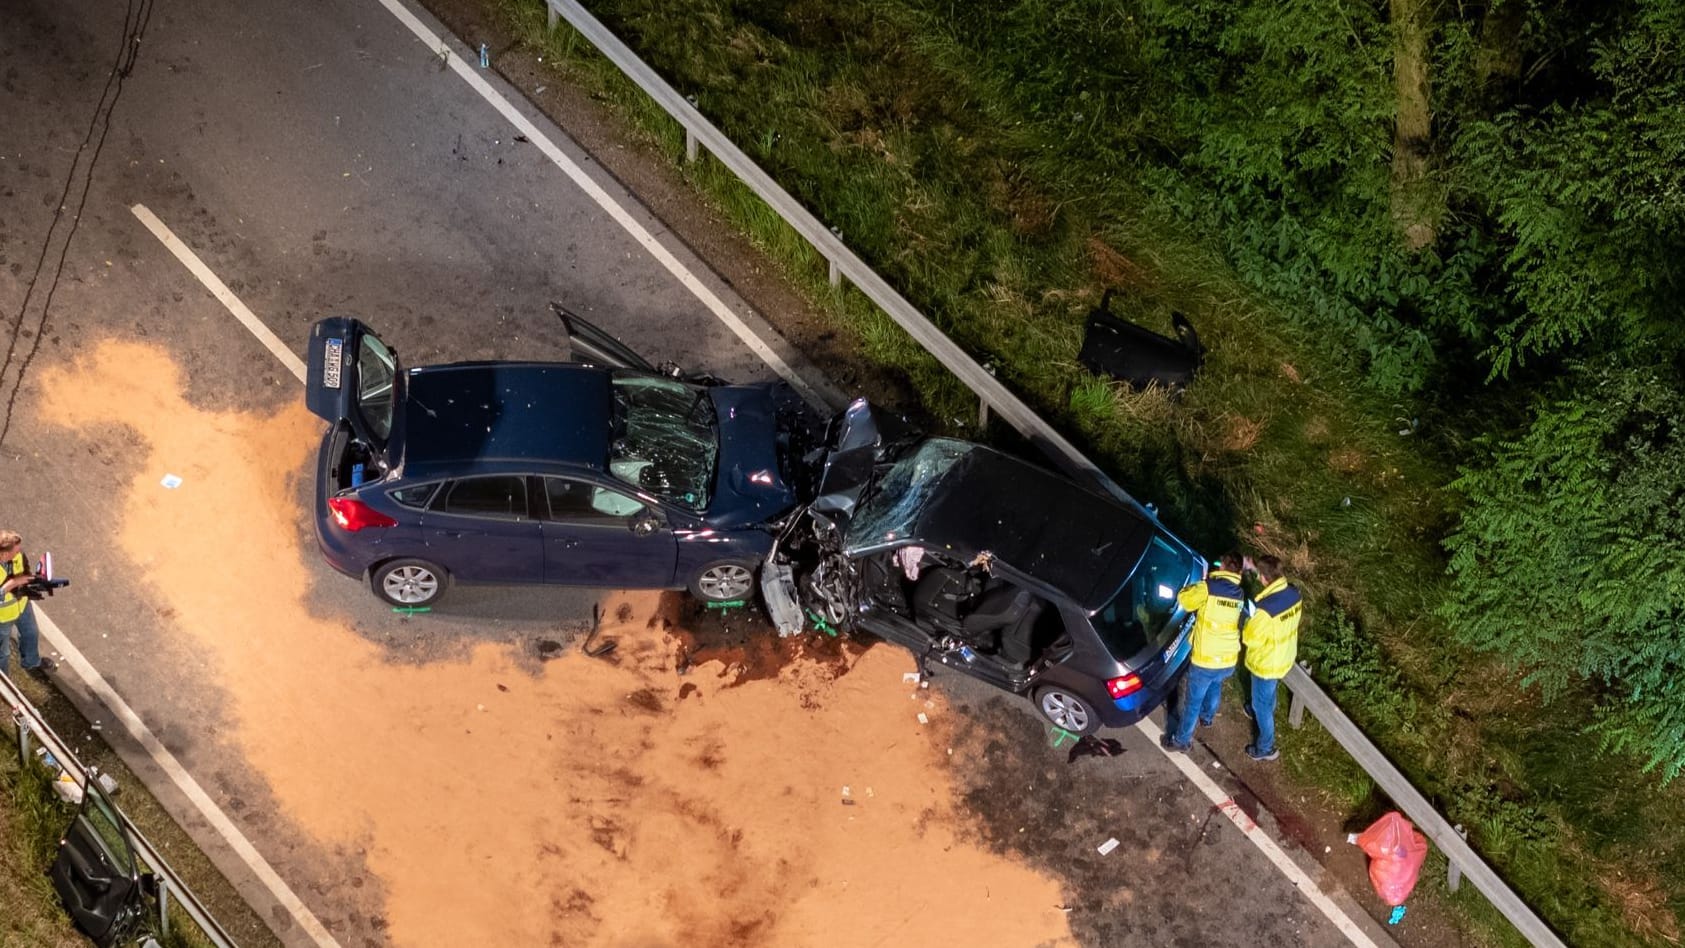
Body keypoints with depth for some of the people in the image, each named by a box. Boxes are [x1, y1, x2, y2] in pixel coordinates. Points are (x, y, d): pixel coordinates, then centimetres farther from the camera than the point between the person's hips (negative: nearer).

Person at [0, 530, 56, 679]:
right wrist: (12, 583, -41)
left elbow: (24, 567, -3)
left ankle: (31, 662, 63)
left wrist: (31, 576, -22)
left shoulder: (17, 553, -23)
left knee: (31, 634, 32)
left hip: (21, 603, 6)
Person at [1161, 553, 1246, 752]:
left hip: (1205, 660, -5)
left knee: (1193, 701, 12)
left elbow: (1183, 598, -6)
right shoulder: (1240, 594, -1)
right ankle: (1207, 717, 58)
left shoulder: (1208, 588, -19)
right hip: (1229, 660, 6)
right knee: (1215, 687, 35)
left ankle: (1182, 739, 26)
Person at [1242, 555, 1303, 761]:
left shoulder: (1266, 609, -41)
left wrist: (1249, 621, -7)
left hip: (1266, 663, -7)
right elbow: (1276, 581, 8)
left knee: (1262, 704, 17)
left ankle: (1265, 748, 34)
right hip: (1284, 657, 7)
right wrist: (1255, 568, 6)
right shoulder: (1294, 593, -18)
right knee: (1268, 697, 36)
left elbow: (1249, 638, -25)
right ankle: (1262, 719, 63)